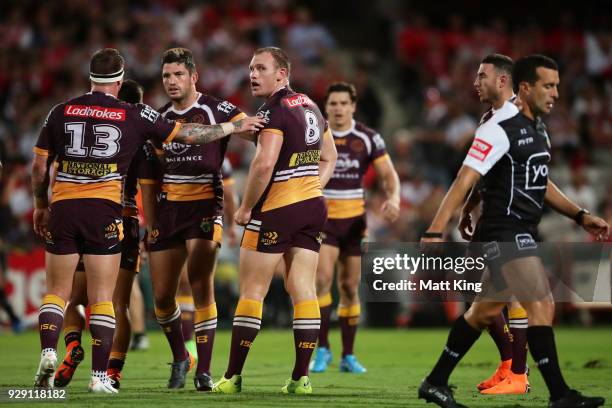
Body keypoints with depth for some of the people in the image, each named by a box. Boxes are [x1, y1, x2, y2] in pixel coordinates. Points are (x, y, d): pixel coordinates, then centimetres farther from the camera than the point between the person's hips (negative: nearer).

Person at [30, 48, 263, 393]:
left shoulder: (61, 112, 7)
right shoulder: (135, 115, 2)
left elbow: (40, 164, 10)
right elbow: (187, 134, 7)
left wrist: (41, 205, 24)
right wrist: (235, 127, 19)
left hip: (63, 207, 2)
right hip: (104, 209, -2)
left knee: (57, 292, 11)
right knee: (102, 297, 3)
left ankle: (48, 352, -11)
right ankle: (100, 376, -1)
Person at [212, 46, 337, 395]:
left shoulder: (275, 110, -13)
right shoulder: (310, 106, 14)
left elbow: (264, 163, -23)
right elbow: (330, 158, 23)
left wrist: (246, 207, -14)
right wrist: (312, 188, 16)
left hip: (277, 209, -8)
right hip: (313, 207, 8)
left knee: (252, 291, -1)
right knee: (303, 290, 4)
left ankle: (234, 376, 2)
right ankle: (302, 377, 1)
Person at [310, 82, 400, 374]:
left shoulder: (368, 138, 0)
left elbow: (388, 175, 0)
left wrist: (393, 199, -20)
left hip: (355, 220, 2)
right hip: (323, 219, -2)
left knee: (350, 288, 5)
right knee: (323, 278, -19)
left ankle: (348, 356, 15)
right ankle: (322, 349, -11)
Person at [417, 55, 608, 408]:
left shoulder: (538, 127, 14)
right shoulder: (501, 128, -15)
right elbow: (465, 181, -21)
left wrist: (581, 216, 20)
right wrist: (435, 232, -27)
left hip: (523, 232, 10)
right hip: (505, 231, -10)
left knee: (486, 311, 14)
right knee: (541, 306, -14)